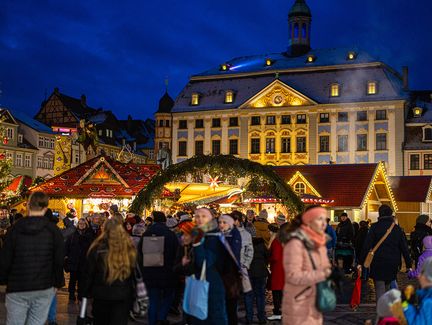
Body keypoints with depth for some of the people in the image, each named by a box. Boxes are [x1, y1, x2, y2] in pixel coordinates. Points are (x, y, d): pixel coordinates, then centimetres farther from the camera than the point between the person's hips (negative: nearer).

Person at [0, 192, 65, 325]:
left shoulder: (15, 229, -5)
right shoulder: (53, 230, -4)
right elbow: (59, 260, -3)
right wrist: (58, 282, 9)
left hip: (17, 288, 0)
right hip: (44, 288, 1)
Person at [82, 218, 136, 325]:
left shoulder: (98, 248, -9)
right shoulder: (129, 248, -3)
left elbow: (89, 273, -5)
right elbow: (135, 273, 4)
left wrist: (85, 293, 5)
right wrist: (132, 296, 13)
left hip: (102, 295, -1)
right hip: (124, 296, 1)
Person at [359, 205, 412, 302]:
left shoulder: (375, 227, -5)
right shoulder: (397, 228, 6)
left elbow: (367, 246, -9)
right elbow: (404, 248, 6)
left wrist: (361, 262, -6)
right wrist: (409, 265, 10)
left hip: (378, 262, -4)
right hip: (393, 264, 4)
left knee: (380, 289, -2)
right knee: (387, 287, 20)